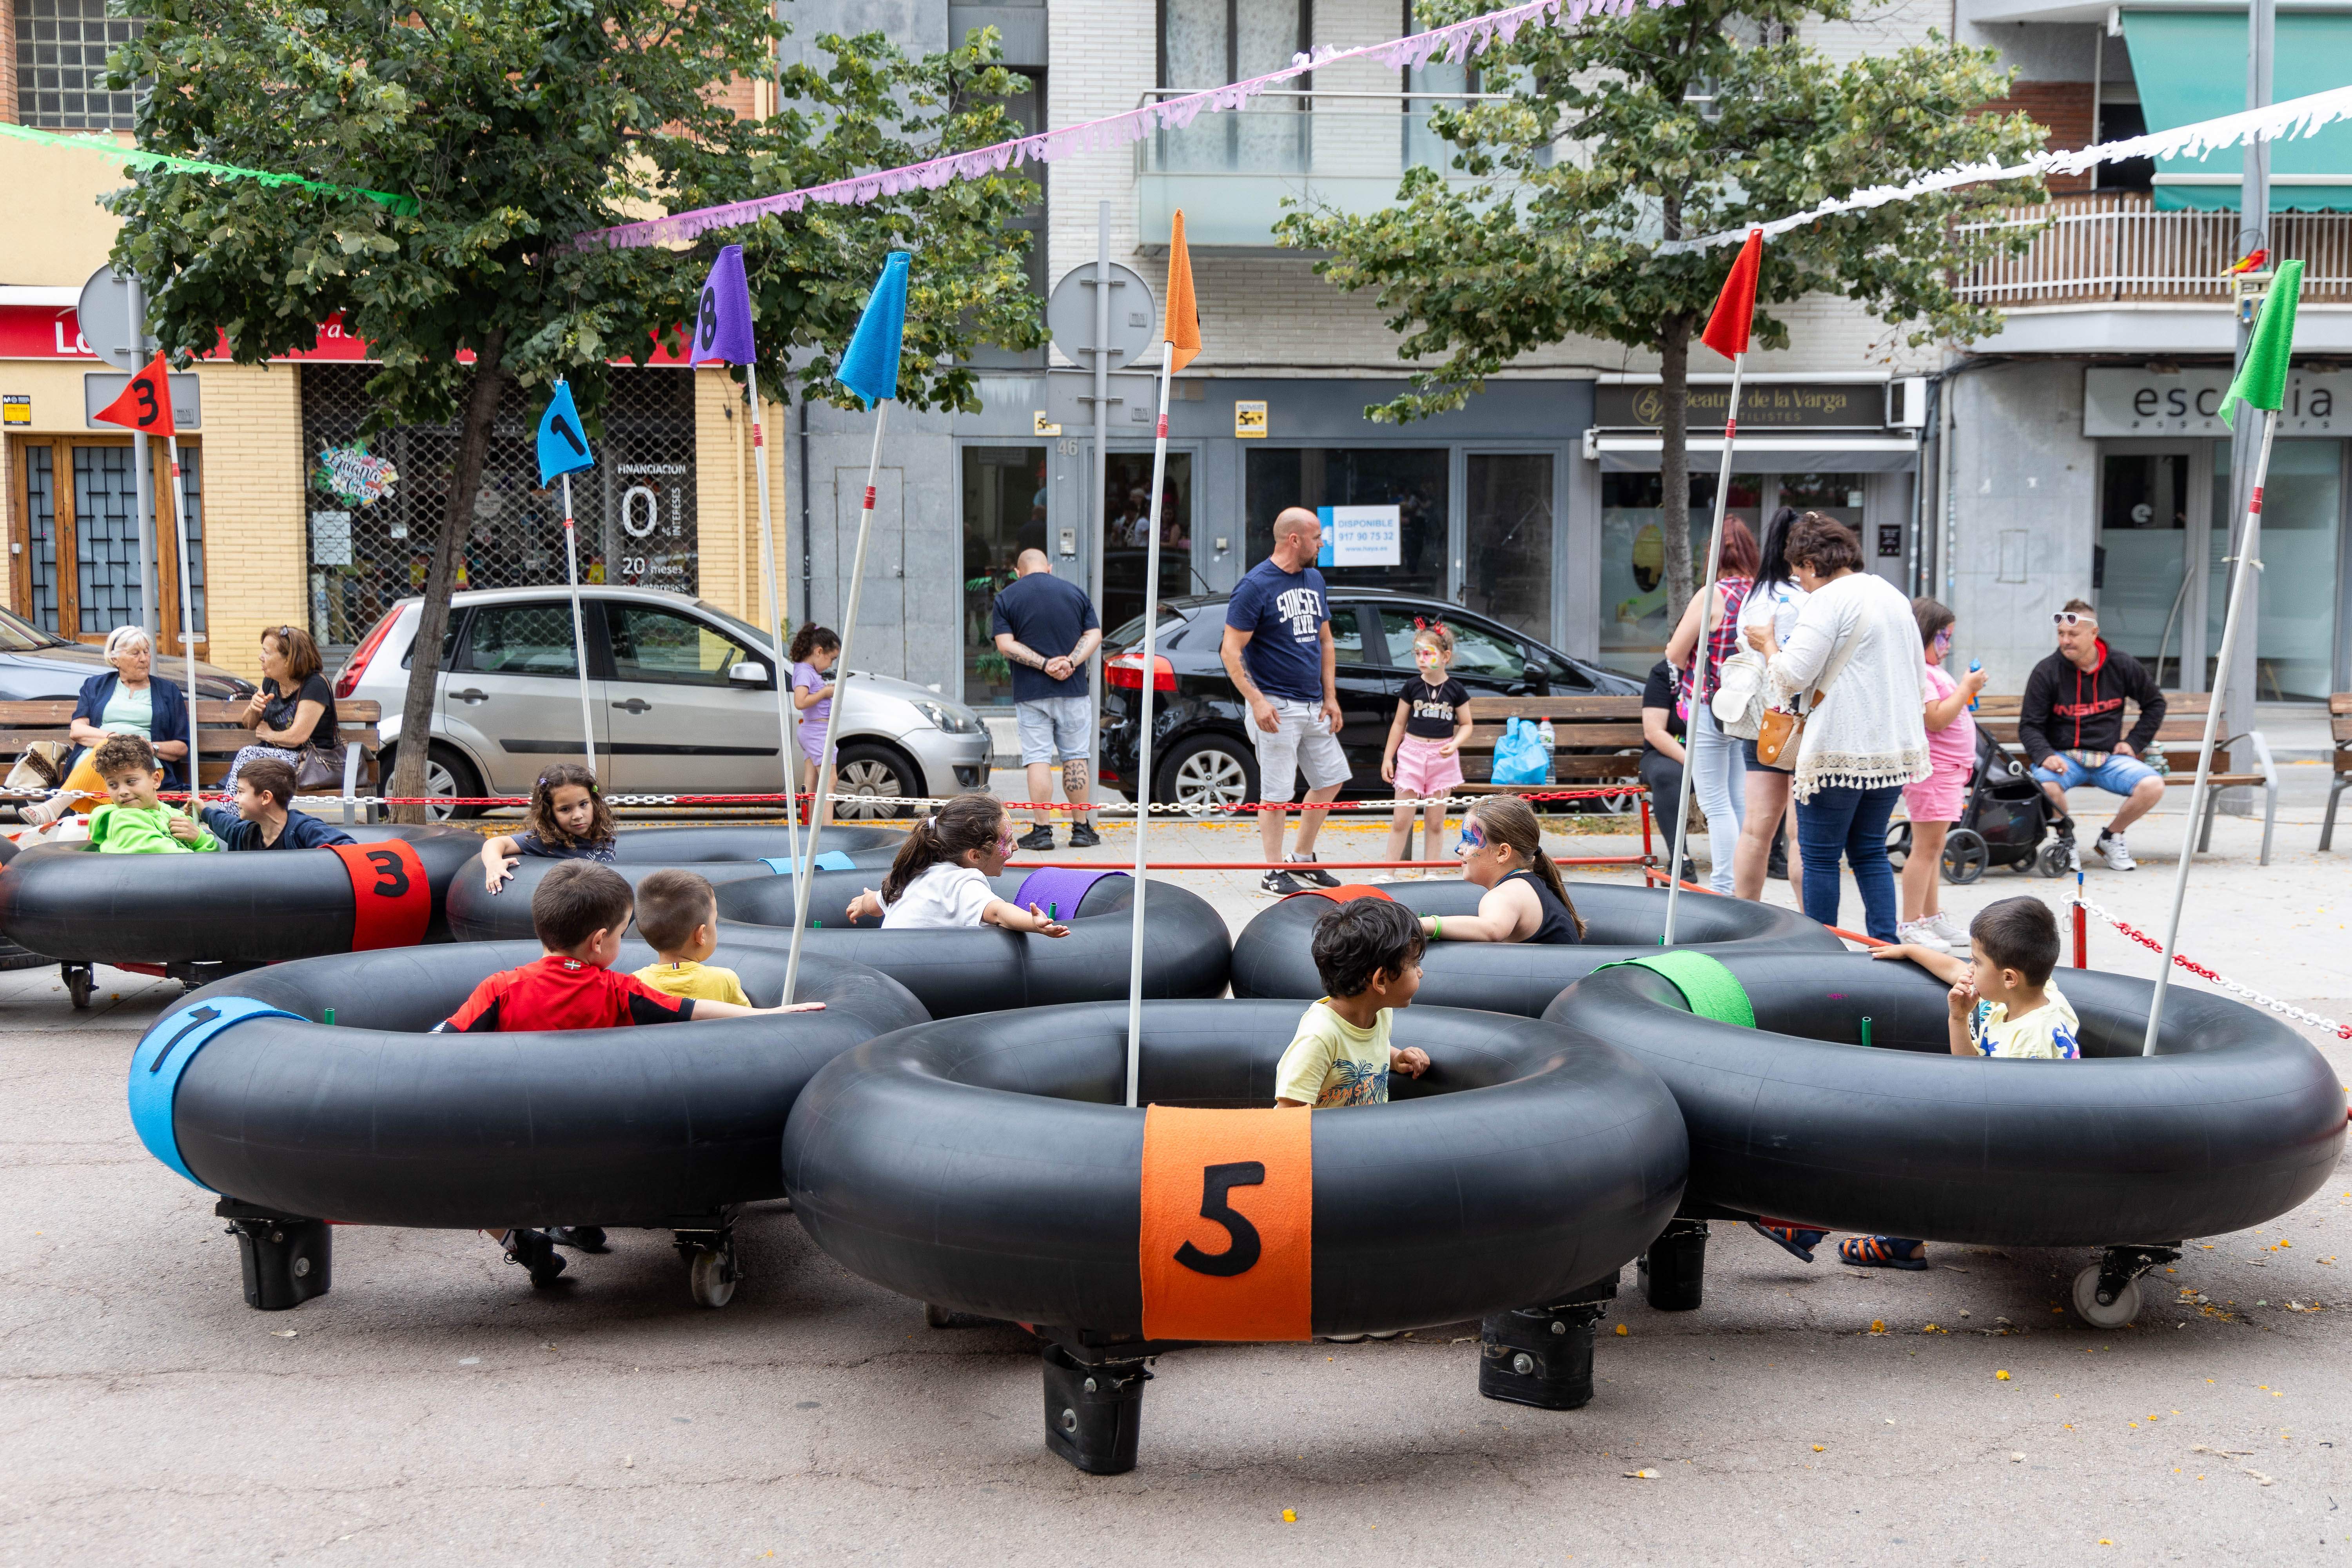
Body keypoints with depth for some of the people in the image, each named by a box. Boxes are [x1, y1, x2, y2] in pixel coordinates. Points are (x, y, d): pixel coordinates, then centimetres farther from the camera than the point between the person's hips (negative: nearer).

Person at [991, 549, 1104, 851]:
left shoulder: (1006, 598, 1)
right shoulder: (1076, 593, 7)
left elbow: (1006, 645, -9)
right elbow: (1094, 636, -1)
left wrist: (1045, 664, -14)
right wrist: (1070, 662, -12)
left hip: (1031, 694, -2)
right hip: (1074, 690, 2)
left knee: (1038, 759, 0)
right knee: (1075, 758, 8)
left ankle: (1042, 830, -3)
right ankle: (1082, 829, 10)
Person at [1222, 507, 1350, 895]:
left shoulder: (1314, 580, 12)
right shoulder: (1256, 585, -12)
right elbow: (1231, 651, -14)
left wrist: (1331, 697, 11)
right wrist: (1257, 700, -23)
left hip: (1313, 706, 8)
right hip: (1277, 708, -8)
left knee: (1331, 780, 13)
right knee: (1277, 793, -3)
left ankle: (1303, 861, 27)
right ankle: (1274, 874, 8)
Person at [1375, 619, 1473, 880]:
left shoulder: (1456, 690, -1)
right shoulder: (1411, 687, 0)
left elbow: (1466, 724, 5)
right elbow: (1399, 723, 6)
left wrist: (1455, 743, -15)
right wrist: (1388, 757, 3)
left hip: (1442, 757, 0)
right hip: (1412, 753, 0)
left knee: (1435, 821, 8)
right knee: (1401, 819, 0)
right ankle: (1388, 872, 6)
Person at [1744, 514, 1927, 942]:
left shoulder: (1828, 600, -12)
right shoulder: (1894, 596, 15)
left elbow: (1793, 675, -16)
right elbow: (1915, 673, 21)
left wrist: (1768, 644, 2)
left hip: (1839, 749, -8)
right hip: (1894, 747, 8)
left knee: (1820, 856, 1)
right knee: (1870, 851, 15)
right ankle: (1886, 945, 11)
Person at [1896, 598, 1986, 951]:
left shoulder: (1934, 671, 18)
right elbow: (1936, 719, -24)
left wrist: (1968, 689, 14)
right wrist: (1966, 688, -17)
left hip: (1949, 770, 11)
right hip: (1931, 771, -11)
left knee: (1934, 848, 15)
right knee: (1926, 847, -8)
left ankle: (1932, 918, 22)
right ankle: (1910, 925, -5)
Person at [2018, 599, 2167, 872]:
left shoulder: (2122, 665, 4)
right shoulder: (2046, 672, -3)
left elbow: (2155, 704, 19)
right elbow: (2029, 725, -1)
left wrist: (2135, 742, 7)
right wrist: (2045, 755, -21)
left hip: (2109, 757, 2)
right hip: (2063, 756, -2)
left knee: (2153, 786, -25)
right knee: (2045, 784, -37)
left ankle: (2111, 838, 3)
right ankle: (2066, 836, -3)